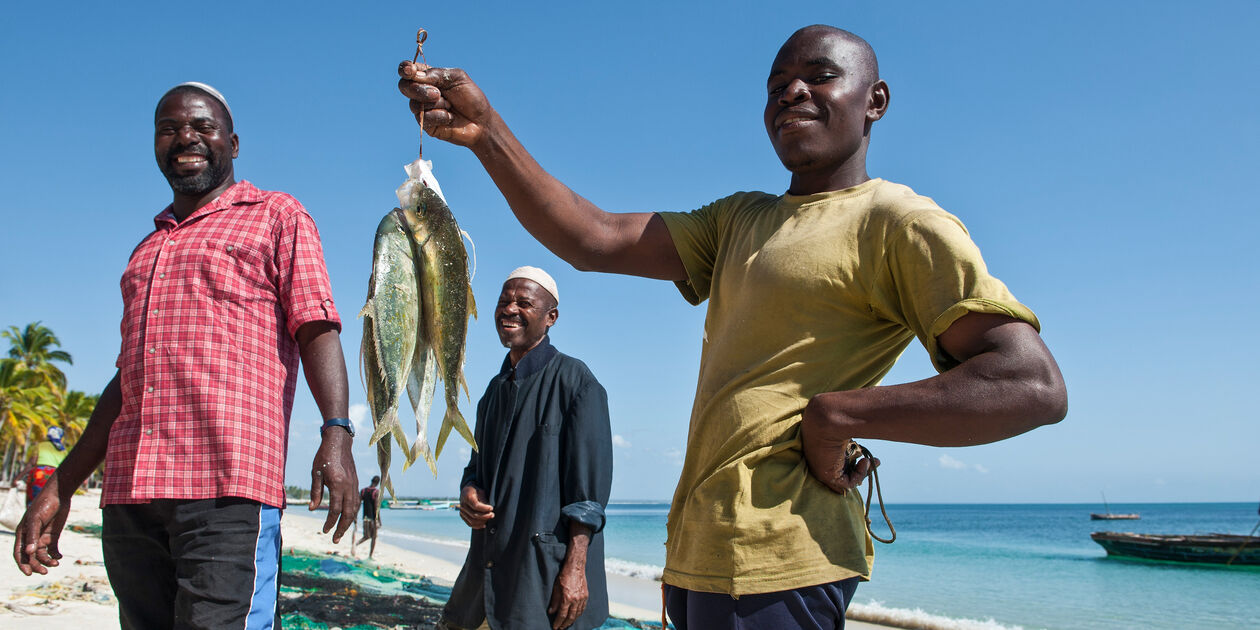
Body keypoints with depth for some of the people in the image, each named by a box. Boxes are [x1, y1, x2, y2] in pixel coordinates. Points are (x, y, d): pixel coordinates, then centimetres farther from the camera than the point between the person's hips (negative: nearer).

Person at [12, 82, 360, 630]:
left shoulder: (276, 215, 9)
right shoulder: (148, 249, 27)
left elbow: (317, 329, -4)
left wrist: (336, 433, -19)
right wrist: (60, 488, 22)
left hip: (226, 485, -6)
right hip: (128, 493, 7)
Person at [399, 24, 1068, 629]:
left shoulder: (899, 221, -6)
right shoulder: (738, 220, 16)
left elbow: (1034, 386, -17)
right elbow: (593, 240, 6)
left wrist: (832, 414, -16)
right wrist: (486, 132, -4)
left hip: (772, 558, -7)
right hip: (699, 549, 7)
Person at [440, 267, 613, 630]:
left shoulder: (574, 380, -7)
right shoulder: (496, 389, 16)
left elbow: (590, 481, -14)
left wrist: (575, 567, -20)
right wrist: (468, 493, 0)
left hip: (548, 567, -7)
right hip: (489, 561, 8)